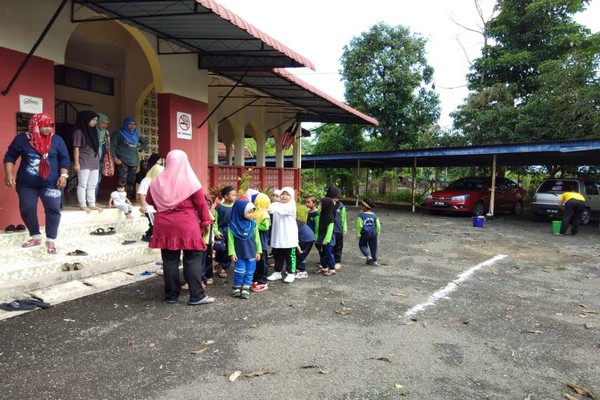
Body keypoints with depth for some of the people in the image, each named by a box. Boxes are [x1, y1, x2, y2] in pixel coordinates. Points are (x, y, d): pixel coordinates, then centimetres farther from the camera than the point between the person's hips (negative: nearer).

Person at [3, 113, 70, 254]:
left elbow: (64, 159, 1)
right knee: (27, 209, 5)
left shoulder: (57, 140, -2)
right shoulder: (21, 139, -2)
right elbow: (10, 156, 5)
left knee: (53, 209, -7)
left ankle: (50, 240, 2)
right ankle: (36, 237, 22)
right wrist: (8, 174, -5)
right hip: (26, 184, 1)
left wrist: (63, 175, -9)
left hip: (50, 183, -1)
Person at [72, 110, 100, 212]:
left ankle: (92, 204, 14)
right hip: (83, 163, -7)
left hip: (94, 163, 7)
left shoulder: (93, 131, 15)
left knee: (92, 185, 9)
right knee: (82, 185, -2)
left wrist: (98, 160, 14)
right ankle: (83, 205, 1)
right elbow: (76, 148, -8)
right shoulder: (79, 132, -5)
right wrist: (76, 163, -13)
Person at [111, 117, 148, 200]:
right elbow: (112, 146, -3)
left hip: (134, 162, 5)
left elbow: (145, 142, 32)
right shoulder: (118, 134, 3)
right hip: (122, 162, -5)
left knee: (131, 182, 4)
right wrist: (115, 158, -12)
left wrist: (139, 148, 15)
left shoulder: (136, 135, 18)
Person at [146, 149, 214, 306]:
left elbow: (149, 200, 18)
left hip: (165, 225, 4)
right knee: (192, 259, 1)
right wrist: (205, 222, 4)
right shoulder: (190, 180, -7)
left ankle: (171, 296, 16)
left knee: (169, 260, 9)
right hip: (187, 225, -4)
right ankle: (196, 296, 2)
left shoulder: (158, 181, 5)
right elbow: (201, 202, -5)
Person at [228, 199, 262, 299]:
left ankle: (245, 289, 18)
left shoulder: (253, 224, -3)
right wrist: (232, 253, -8)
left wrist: (258, 251, 6)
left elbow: (257, 238, 4)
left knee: (249, 272, 7)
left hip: (251, 253, 3)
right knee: (240, 272, 2)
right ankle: (237, 288, 21)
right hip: (239, 253, -3)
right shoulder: (233, 224, -11)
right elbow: (231, 240, -6)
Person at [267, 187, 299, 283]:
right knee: (277, 256, 15)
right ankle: (277, 272, 28)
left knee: (290, 256, 6)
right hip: (277, 236, 5)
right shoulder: (276, 204, 7)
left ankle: (291, 273, 17)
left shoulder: (291, 206, -8)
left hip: (289, 236, -4)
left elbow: (280, 209, -26)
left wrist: (271, 208, -40)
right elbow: (270, 207, -12)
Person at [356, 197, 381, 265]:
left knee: (362, 245, 15)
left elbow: (359, 225, -12)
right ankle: (374, 260, 15)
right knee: (373, 246, 12)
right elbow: (378, 226, 6)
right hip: (373, 233, 4)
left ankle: (368, 256, -3)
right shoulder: (374, 215, 4)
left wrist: (358, 234, -5)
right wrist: (377, 233, 19)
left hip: (364, 233, -4)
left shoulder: (361, 215, -10)